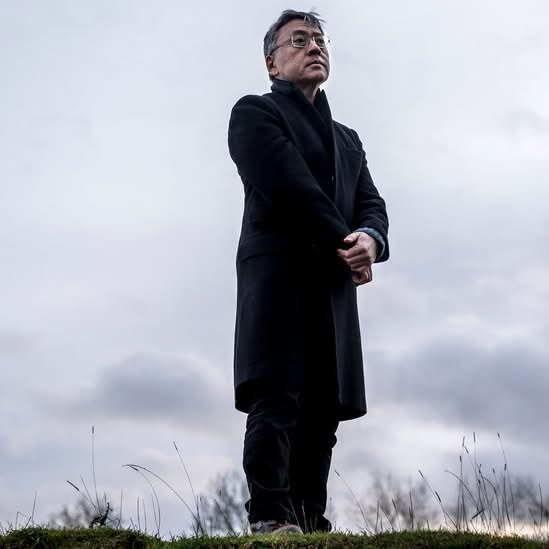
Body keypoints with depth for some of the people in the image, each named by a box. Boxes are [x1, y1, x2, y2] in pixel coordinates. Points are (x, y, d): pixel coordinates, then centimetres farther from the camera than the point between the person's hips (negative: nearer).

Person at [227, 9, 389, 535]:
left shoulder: (347, 138, 29)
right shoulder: (255, 112, 8)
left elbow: (371, 204, 14)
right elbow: (290, 187, -8)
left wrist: (370, 238, -9)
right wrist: (344, 245, -8)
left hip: (333, 286, 6)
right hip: (279, 272, -6)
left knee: (323, 410, -1)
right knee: (277, 398, -16)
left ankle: (310, 526, 0)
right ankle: (270, 517, -19)